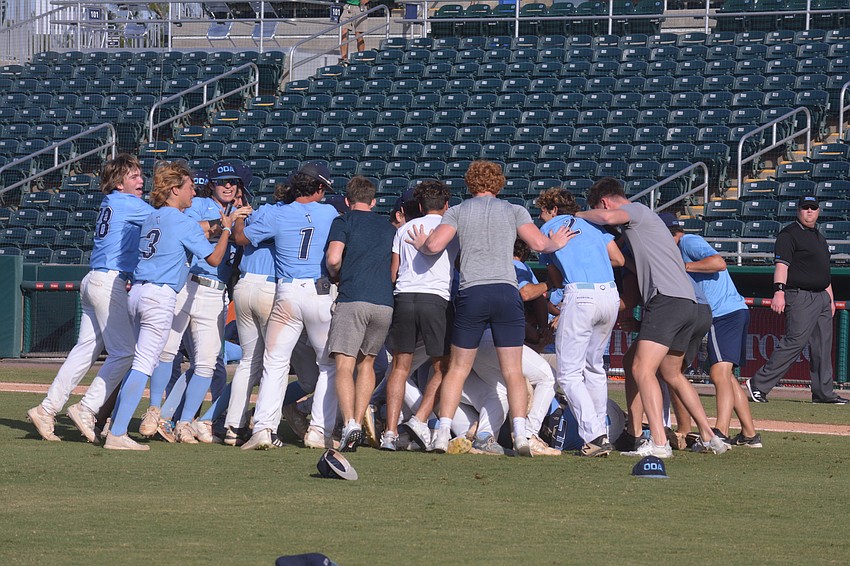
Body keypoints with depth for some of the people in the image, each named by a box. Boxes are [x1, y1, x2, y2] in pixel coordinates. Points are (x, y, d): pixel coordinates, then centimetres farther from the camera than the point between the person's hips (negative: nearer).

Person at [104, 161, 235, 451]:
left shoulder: (151, 219, 16)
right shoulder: (184, 222, -6)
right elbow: (214, 258, -3)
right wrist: (226, 230, 11)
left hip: (137, 293, 8)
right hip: (160, 296, -8)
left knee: (141, 361, 17)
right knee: (144, 364, -8)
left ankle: (115, 426, 15)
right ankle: (117, 435, -13)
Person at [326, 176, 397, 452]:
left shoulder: (343, 222, 6)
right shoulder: (388, 227, 22)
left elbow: (333, 259, -7)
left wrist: (335, 275, 13)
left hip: (352, 299, -5)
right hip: (385, 302, 5)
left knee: (344, 365, -8)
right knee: (366, 362, 20)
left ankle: (349, 424, -26)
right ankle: (358, 422, 11)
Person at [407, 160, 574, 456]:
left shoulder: (457, 211, 10)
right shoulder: (514, 211, 10)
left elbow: (435, 245, -3)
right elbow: (539, 244, -1)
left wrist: (421, 244, 19)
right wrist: (556, 243, 21)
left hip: (471, 293, 0)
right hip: (507, 292, 0)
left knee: (457, 368, 9)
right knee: (513, 371, 2)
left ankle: (443, 433, 1)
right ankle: (520, 434, -11)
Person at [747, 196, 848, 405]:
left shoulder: (820, 237, 22)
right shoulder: (789, 234, -5)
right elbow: (781, 264, -16)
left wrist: (830, 299, 23)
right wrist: (779, 291, -28)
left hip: (822, 297, 9)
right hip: (800, 297, -9)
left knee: (823, 346, 5)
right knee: (796, 341, -16)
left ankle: (824, 392, 9)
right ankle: (759, 384, -13)